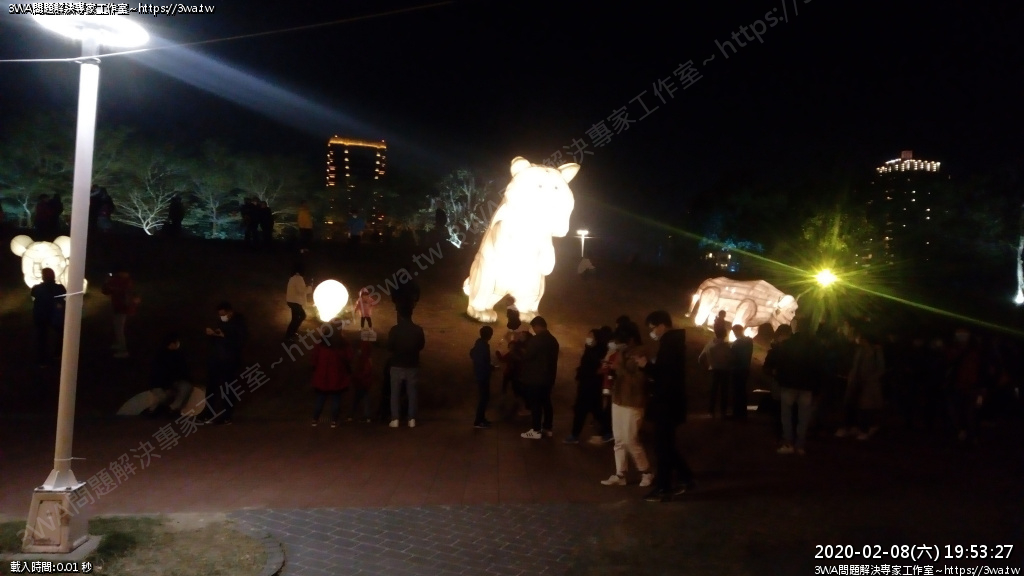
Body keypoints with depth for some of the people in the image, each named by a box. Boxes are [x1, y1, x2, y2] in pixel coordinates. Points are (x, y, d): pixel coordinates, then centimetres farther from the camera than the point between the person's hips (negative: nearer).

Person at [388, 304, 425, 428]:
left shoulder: (395, 330, -13)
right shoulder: (418, 330, -6)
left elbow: (389, 347, -6)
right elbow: (421, 346, 7)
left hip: (397, 365, -2)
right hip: (412, 365, 2)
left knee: (395, 393, 8)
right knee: (412, 392, 10)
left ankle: (395, 420, 6)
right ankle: (412, 419, 8)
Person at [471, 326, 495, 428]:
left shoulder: (479, 343, 7)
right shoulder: (484, 346, -22)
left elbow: (471, 354, 21)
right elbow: (484, 363, -25)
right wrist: (492, 367, -11)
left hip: (479, 374, 10)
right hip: (483, 375, -10)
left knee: (483, 397, 17)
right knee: (484, 398, -4)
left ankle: (481, 418, 25)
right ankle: (478, 422, -2)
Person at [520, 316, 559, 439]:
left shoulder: (536, 339, -16)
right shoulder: (553, 340, 12)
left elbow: (527, 356, -15)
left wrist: (522, 352, 5)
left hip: (535, 378, -8)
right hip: (548, 377, 8)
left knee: (535, 404, -5)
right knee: (546, 402, 12)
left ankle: (536, 430, -4)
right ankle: (547, 428, 16)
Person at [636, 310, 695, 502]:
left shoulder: (669, 343, -17)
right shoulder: (673, 341, 14)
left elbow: (666, 374, -23)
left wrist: (646, 365, -16)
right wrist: (649, 364, 5)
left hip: (667, 403, -10)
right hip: (668, 401, 10)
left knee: (663, 446, -2)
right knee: (666, 445, 17)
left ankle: (663, 489, 5)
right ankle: (686, 478, 24)